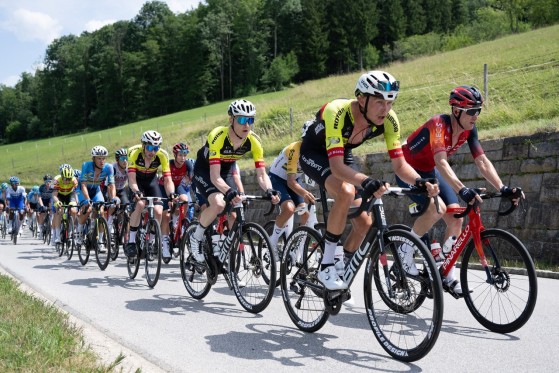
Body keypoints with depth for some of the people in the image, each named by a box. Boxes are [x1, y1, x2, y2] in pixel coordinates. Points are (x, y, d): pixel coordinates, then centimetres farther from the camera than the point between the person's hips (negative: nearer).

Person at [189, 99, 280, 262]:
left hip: (225, 172, 5)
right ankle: (196, 237, -6)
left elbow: (262, 175, -23)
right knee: (218, 204, -30)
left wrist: (269, 191, -43)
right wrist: (229, 192, -59)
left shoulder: (254, 141, -23)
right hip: (204, 171, -5)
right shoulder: (218, 136, -35)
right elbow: (215, 177, -40)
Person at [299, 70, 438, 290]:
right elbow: (336, 166, -45)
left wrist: (419, 182, -40)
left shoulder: (389, 120, -23)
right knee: (346, 192, -35)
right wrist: (366, 181, -62)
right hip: (313, 153, -6)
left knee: (364, 222, -3)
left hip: (342, 155, 6)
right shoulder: (337, 113, -39)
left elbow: (399, 164, -20)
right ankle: (326, 266, -22)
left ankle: (342, 279, 19)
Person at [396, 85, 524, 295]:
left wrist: (503, 189, -26)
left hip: (430, 172, 7)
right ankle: (405, 253, -10)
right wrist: (462, 190, -58)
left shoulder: (469, 129, -11)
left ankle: (447, 276, 6)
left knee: (456, 218, -6)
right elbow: (441, 163, -45)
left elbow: (482, 161, -13)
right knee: (438, 208, -30)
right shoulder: (439, 124, -32)